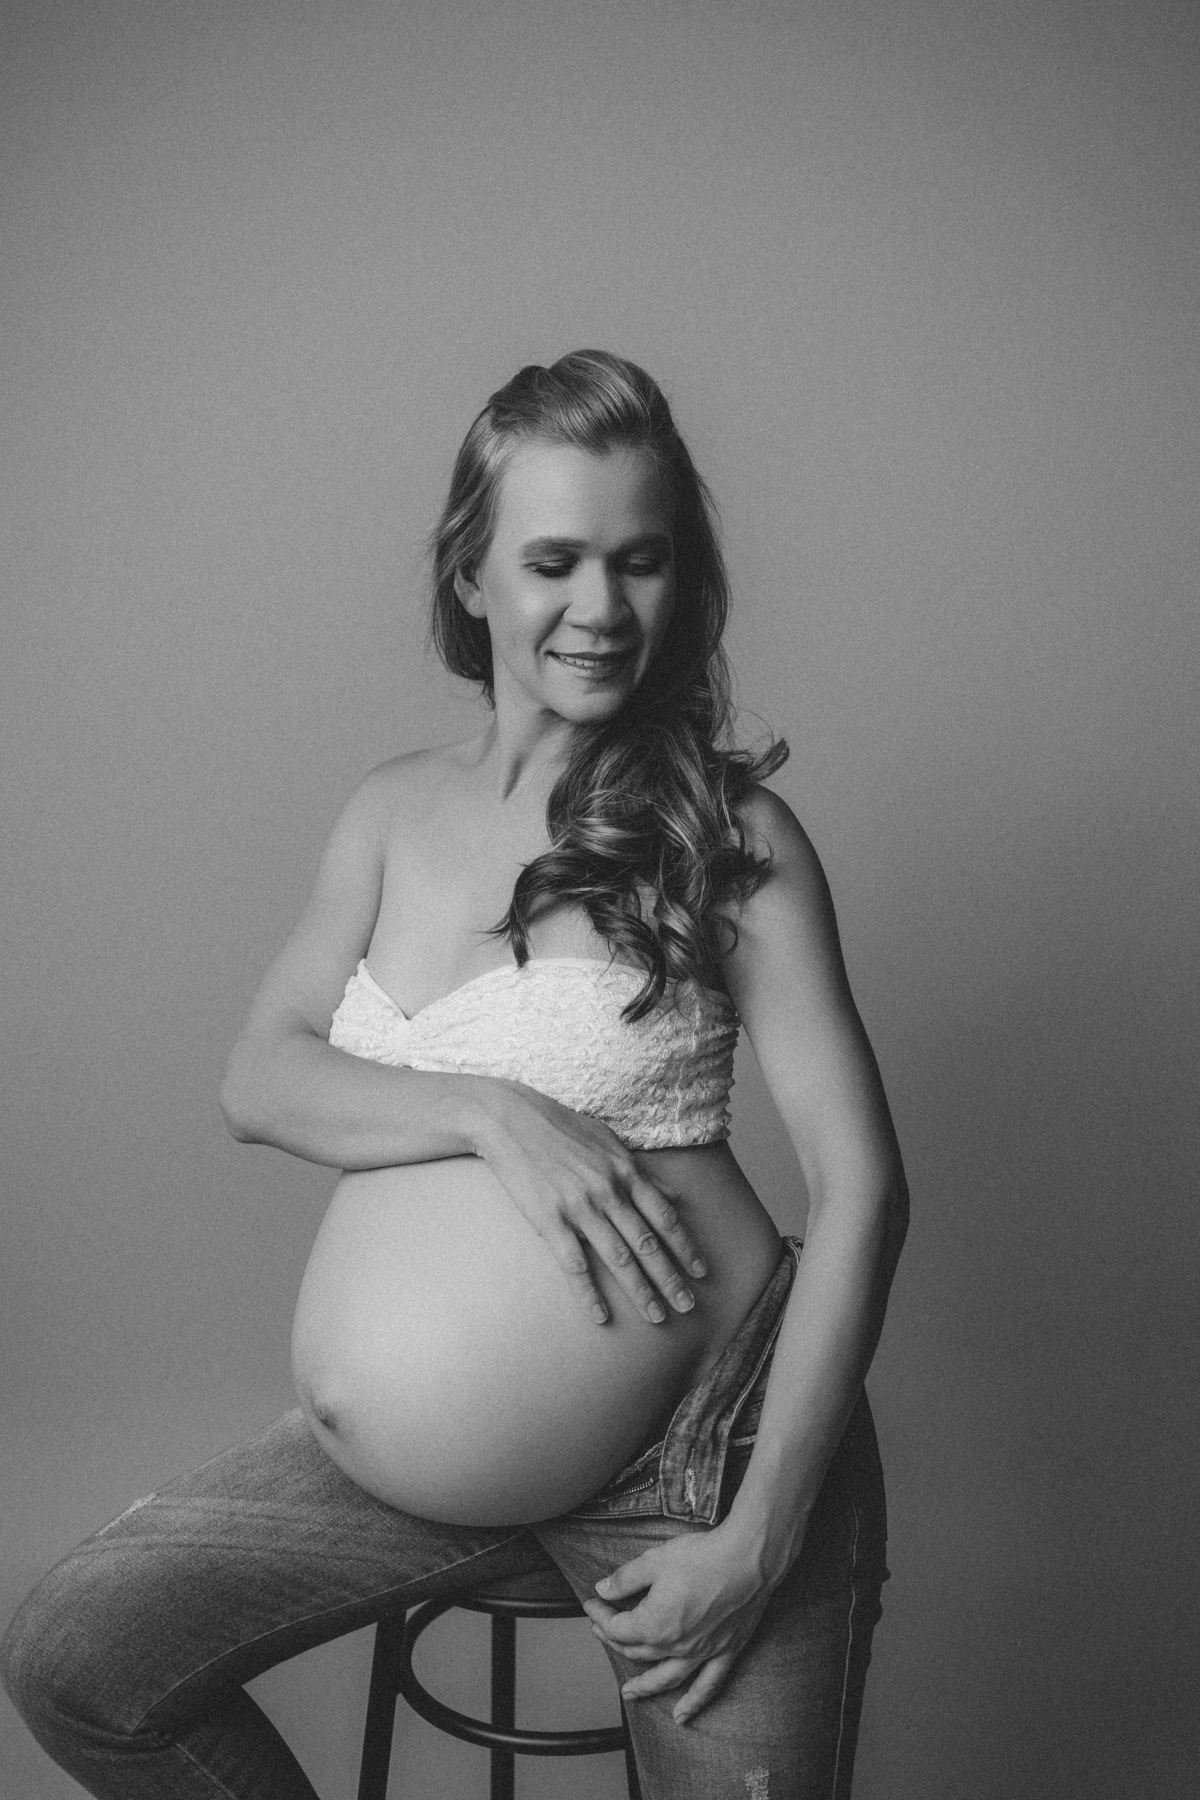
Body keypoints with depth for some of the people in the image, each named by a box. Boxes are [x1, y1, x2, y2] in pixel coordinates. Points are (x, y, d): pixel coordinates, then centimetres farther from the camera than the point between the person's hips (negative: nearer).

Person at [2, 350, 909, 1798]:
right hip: (415, 1452, 5)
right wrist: (493, 1111, -22)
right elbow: (259, 1082, -3)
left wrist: (760, 1535, -16)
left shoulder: (727, 834, -9)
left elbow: (860, 1187, -11)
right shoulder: (395, 813, 5)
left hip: (697, 1443, -4)